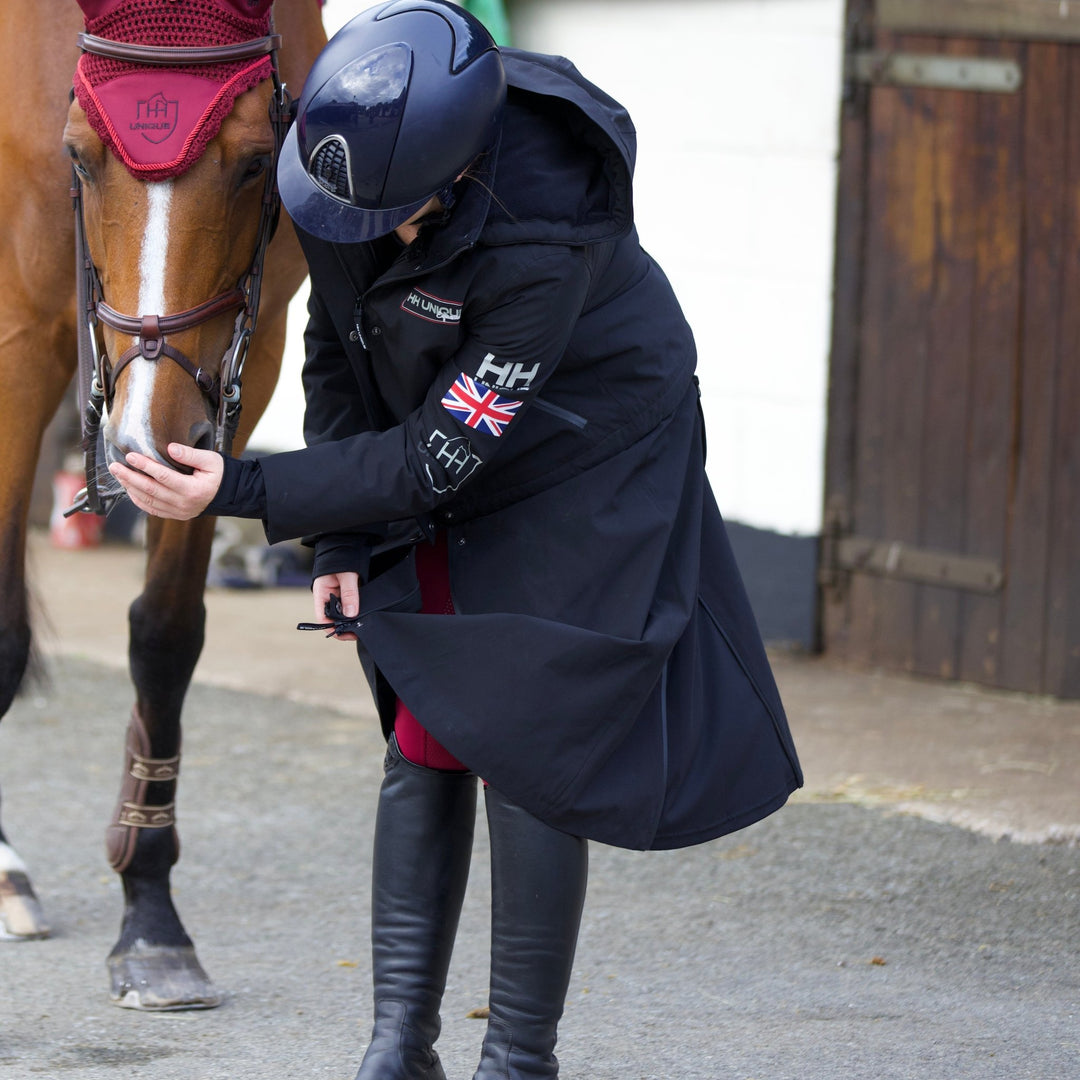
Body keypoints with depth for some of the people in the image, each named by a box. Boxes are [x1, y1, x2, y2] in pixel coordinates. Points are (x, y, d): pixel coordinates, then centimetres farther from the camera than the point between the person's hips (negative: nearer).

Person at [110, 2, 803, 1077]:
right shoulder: (347, 142, -18)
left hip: (583, 473, -6)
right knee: (421, 740, 3)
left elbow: (437, 457, -32)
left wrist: (242, 490, -36)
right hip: (444, 477, 6)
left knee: (525, 745, -9)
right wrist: (339, 540, -5)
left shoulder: (543, 242, -38)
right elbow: (334, 342, -2)